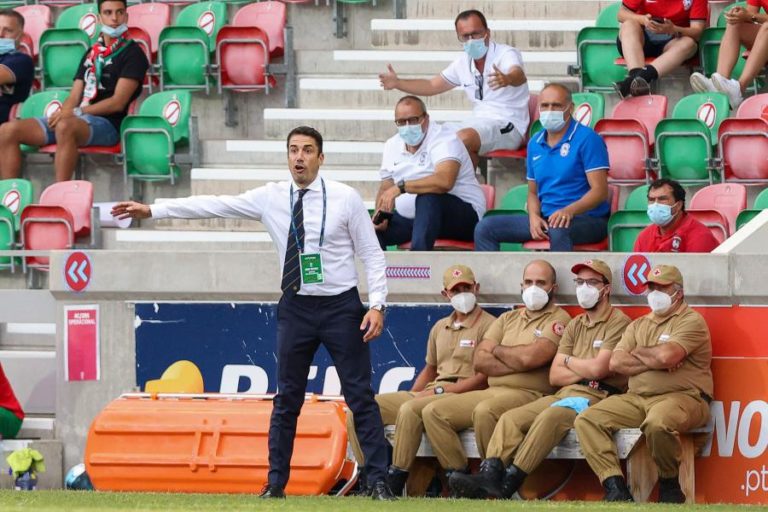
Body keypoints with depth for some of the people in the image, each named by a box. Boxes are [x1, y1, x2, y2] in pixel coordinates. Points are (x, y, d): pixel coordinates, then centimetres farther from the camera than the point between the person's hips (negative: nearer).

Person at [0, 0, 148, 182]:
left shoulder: (132, 53, 2)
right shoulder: (91, 54, 23)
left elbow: (118, 102, -8)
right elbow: (74, 97, 18)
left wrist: (76, 112, -14)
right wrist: (62, 113, -6)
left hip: (107, 124, -7)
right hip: (76, 119, 7)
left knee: (65, 127, -42)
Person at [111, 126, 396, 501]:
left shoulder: (345, 198, -6)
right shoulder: (270, 198, 0)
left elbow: (372, 254, -3)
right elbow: (214, 205, -1)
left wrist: (377, 305, -13)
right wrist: (151, 210, -3)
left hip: (341, 307, -3)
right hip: (296, 308, 3)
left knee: (360, 395, -1)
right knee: (287, 398, 8)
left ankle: (378, 482, 4)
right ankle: (276, 483, 14)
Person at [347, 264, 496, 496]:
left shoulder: (488, 325, -2)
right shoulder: (440, 327, 23)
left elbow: (486, 377, -11)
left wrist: (440, 390, -15)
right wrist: (410, 395, 11)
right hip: (429, 394, 8)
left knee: (410, 410, -36)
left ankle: (395, 485, -32)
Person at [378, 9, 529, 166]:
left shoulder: (506, 54, -12)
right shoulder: (463, 63, 9)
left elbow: (519, 75, -35)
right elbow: (432, 86, 20)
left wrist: (507, 79, -60)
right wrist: (398, 83, 5)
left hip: (508, 127, -8)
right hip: (479, 123, 8)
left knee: (463, 139, -33)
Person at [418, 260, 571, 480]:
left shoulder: (558, 320, 0)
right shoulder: (508, 319, 21)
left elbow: (529, 357, -16)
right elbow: (480, 361, 7)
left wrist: (497, 350, 3)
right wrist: (518, 361, -7)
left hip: (530, 395, -7)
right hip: (492, 391, 7)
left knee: (484, 411, -37)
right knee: (433, 412, -8)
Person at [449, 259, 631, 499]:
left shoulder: (618, 323, 0)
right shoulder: (575, 325, 23)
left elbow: (597, 369, -13)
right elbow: (555, 376, 14)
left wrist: (568, 361, 6)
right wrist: (585, 370, -4)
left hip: (597, 396, -8)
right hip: (564, 394, 8)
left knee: (550, 416, -36)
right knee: (511, 418, -16)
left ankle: (508, 483, -39)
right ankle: (489, 477, -34)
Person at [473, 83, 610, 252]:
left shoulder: (586, 138, -6)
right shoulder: (535, 144, 15)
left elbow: (599, 191, -12)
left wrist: (569, 211, -29)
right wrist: (534, 217, -3)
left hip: (587, 218, -7)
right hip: (546, 218, 7)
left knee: (558, 230, -42)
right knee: (485, 228, -6)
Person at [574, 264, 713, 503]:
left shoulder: (691, 321, 1)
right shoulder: (638, 325, 22)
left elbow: (667, 355, -17)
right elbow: (616, 362, 6)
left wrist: (639, 353, 3)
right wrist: (654, 361, -6)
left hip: (682, 398, -7)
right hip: (636, 400, 7)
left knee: (658, 423, -41)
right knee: (587, 420, -11)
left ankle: (670, 485, -14)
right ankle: (615, 488, -21)